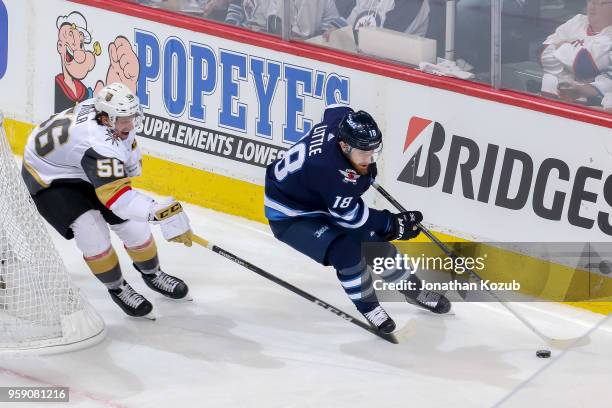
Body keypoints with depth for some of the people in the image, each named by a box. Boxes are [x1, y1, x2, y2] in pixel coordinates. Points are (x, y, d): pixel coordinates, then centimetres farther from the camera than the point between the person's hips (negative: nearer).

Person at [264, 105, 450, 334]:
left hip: (321, 202, 9)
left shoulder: (345, 123, -20)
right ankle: (367, 306, -2)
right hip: (290, 216, -9)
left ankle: (413, 291, 32)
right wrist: (394, 225, -20)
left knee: (374, 241, 11)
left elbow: (334, 110, 8)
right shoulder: (331, 170, -41)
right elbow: (350, 215, -28)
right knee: (346, 250, -27)